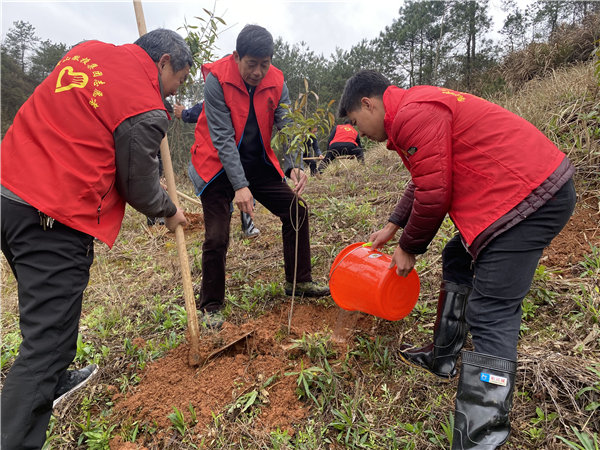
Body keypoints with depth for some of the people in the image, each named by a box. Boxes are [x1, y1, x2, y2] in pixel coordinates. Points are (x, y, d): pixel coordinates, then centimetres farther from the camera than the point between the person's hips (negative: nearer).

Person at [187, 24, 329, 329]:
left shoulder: (276, 82, -6)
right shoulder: (217, 80, -18)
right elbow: (223, 138, -23)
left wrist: (293, 167, -30)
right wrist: (240, 186, -30)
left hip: (258, 164, 5)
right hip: (219, 166, -4)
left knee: (296, 210, 1)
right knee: (217, 237, -11)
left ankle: (298, 281, 18)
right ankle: (211, 306, 10)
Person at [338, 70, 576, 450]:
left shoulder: (415, 115, -17)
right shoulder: (418, 108, 18)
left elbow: (434, 194, -19)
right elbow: (424, 180, 23)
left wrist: (409, 249, -3)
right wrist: (392, 227, 22)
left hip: (530, 197, -11)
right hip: (533, 187, 11)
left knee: (491, 315, -13)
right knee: (457, 262, 20)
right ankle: (443, 358, 34)